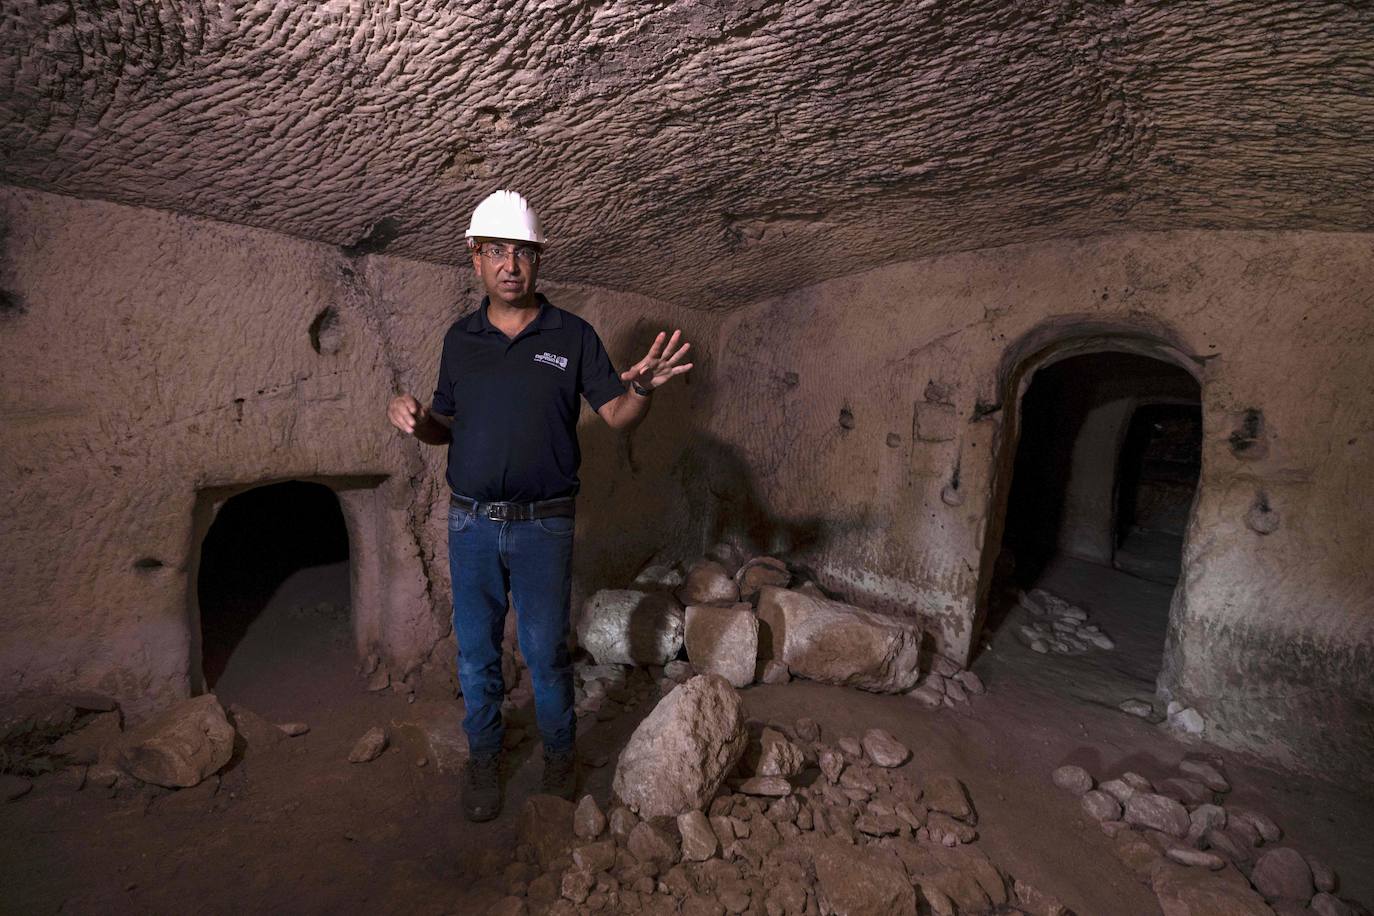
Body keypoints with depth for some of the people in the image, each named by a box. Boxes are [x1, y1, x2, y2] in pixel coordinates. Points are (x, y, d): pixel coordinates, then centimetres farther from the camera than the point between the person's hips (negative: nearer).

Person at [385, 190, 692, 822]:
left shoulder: (572, 336, -2)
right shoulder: (460, 338, 6)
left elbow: (616, 415, -5)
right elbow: (447, 426, 14)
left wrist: (642, 388, -26)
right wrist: (415, 419, -8)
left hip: (543, 525, -2)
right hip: (471, 522, 3)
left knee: (546, 652, 8)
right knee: (476, 653, 14)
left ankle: (559, 752, 34)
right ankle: (484, 756, 37)